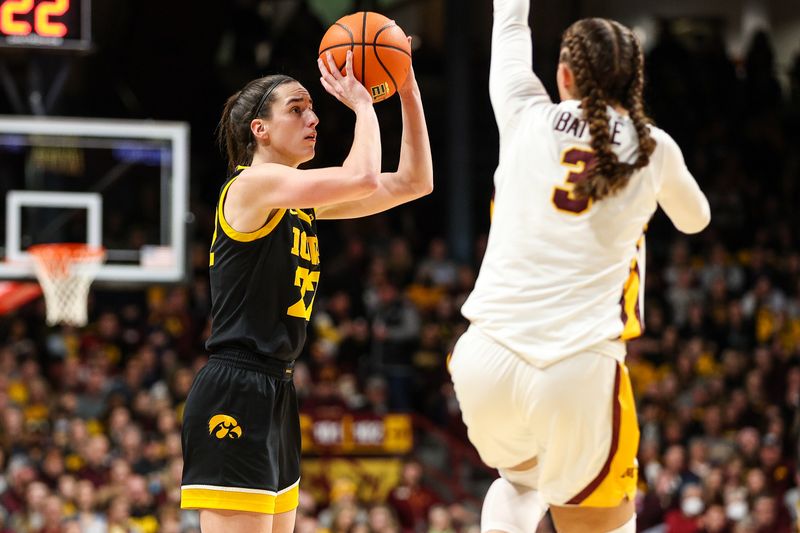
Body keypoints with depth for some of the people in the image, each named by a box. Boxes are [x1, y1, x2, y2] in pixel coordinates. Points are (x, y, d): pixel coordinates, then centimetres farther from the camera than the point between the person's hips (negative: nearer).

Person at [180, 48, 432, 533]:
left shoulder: (304, 200, 16)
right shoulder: (253, 183, -9)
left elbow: (413, 183, 17)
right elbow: (362, 178, -22)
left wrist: (409, 93, 9)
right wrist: (363, 105, -7)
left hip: (276, 398, 10)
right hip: (234, 397, -10)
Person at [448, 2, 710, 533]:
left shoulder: (528, 119, 6)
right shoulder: (654, 149, 7)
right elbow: (695, 219, 30)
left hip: (488, 363, 2)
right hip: (580, 370, -2)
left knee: (518, 482, 32)